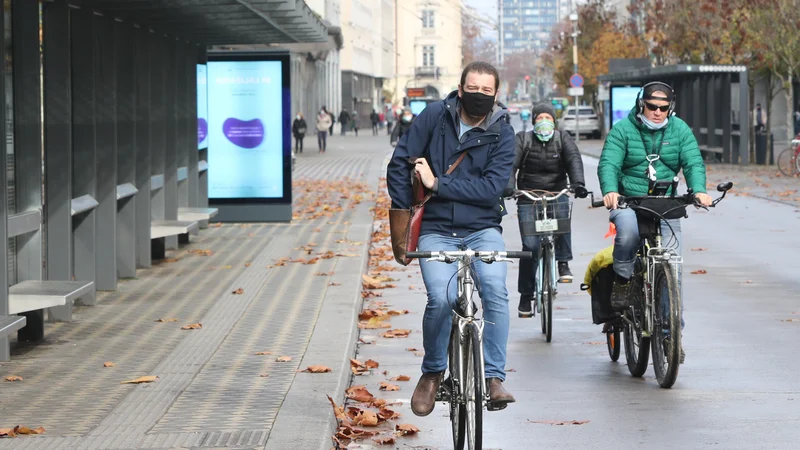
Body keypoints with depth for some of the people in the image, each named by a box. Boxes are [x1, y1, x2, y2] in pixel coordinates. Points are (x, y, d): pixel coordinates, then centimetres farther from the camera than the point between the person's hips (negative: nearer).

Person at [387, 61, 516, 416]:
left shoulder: (502, 134, -1)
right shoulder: (434, 116, 0)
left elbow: (492, 188, -13)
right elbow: (400, 163, 4)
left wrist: (437, 184, -15)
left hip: (482, 229, 0)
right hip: (436, 230, 0)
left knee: (494, 289, -26)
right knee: (442, 298, -22)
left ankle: (494, 377, -15)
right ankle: (432, 372, 3)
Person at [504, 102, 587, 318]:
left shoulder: (563, 138, 6)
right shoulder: (522, 139, 3)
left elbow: (574, 160, -10)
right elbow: (510, 164, -11)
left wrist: (577, 183, -30)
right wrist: (508, 186, -31)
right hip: (528, 198, 0)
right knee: (530, 246, -9)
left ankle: (563, 263, -20)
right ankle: (525, 296, 0)